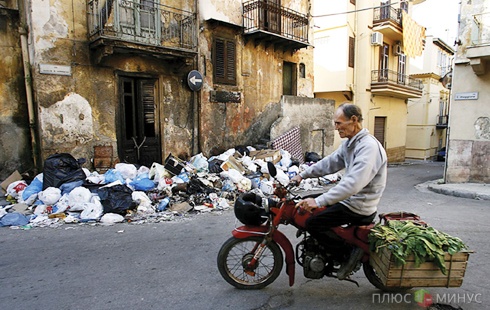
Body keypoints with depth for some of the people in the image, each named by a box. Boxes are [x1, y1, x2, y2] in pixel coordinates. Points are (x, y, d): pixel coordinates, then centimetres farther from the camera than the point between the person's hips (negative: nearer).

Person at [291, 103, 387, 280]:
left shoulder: (368, 146, -24)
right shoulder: (349, 143, 7)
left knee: (312, 224, -14)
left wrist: (319, 201, -36)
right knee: (310, 209, 17)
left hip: (358, 206, -10)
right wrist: (303, 175, 11)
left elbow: (353, 184, -34)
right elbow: (330, 162, 15)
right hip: (350, 198, 10)